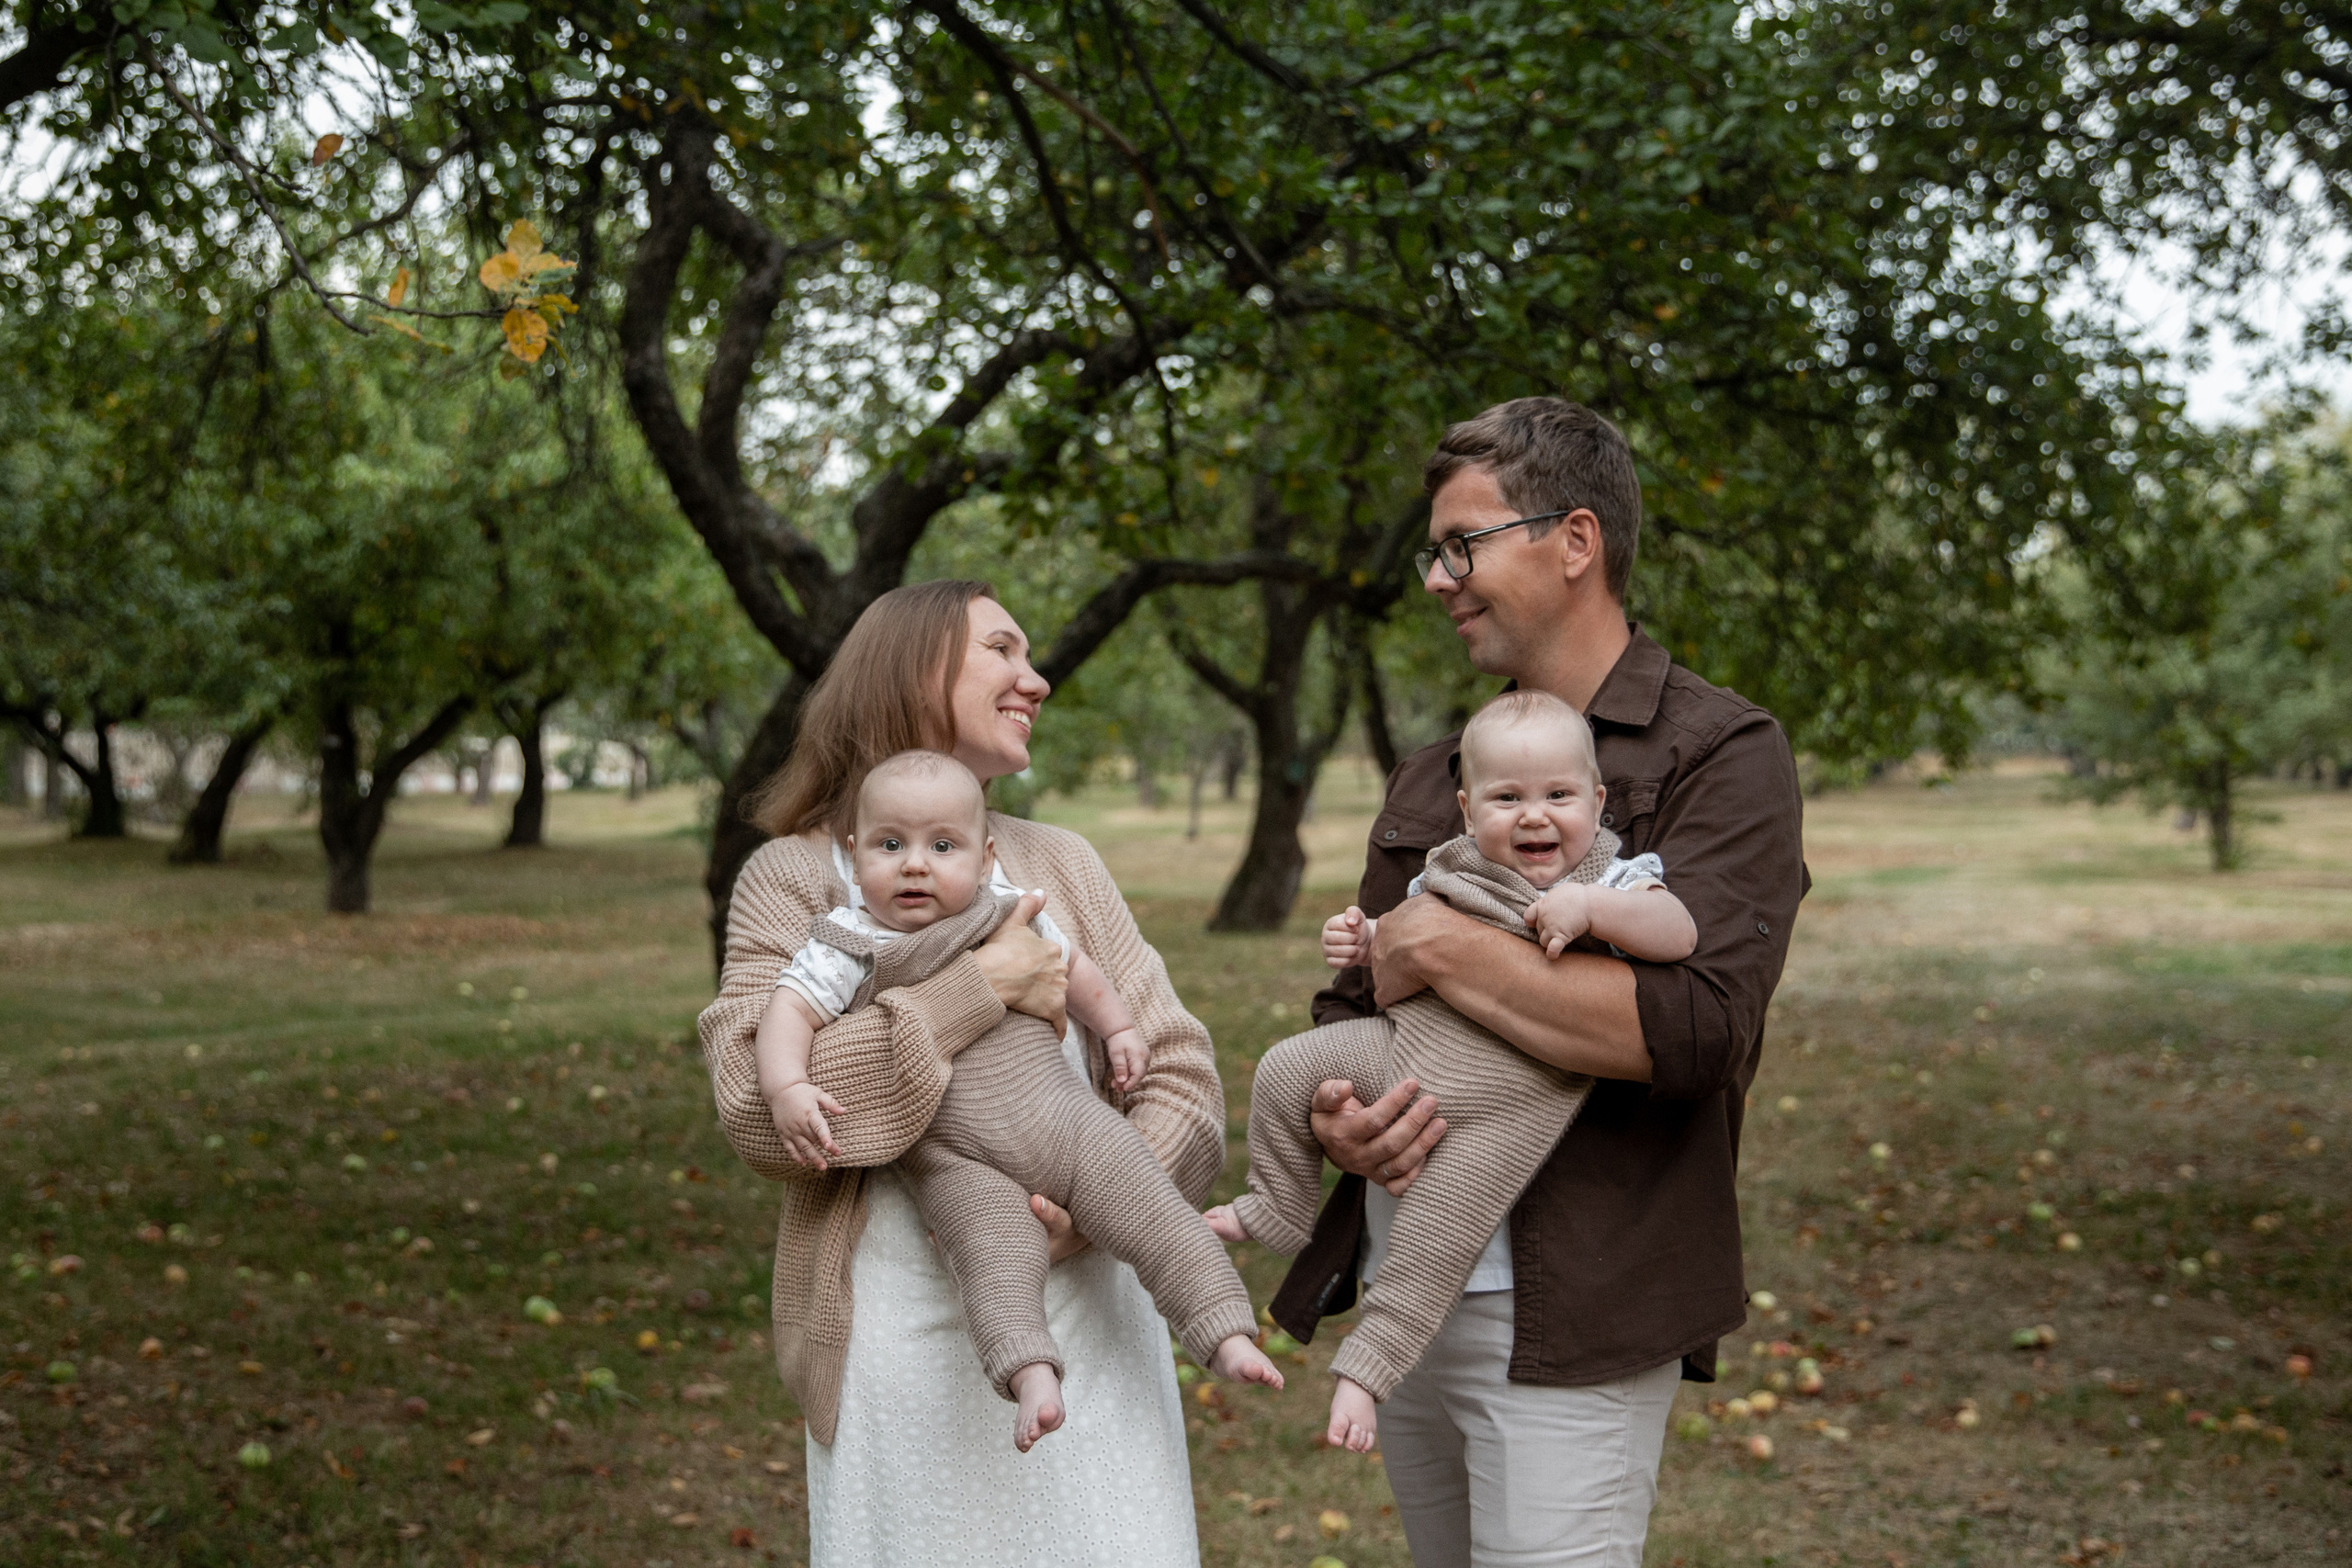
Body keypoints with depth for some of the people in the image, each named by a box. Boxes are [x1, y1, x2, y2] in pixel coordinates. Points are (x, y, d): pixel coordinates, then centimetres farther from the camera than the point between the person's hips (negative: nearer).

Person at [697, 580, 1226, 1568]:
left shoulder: (1061, 863, 12)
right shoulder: (794, 877, -1)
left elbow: (1181, 1075, 5)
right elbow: (756, 1106, -16)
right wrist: (983, 988, -17)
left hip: (1089, 1315, 4)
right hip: (911, 1334, -3)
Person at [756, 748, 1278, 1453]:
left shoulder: (1014, 917, 8)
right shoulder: (848, 948, -2)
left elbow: (1072, 966, 25)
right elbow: (789, 1013, -10)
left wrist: (1120, 1028, 25)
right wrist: (788, 1089, -27)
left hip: (1064, 1121, 3)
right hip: (956, 1159, -3)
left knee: (1155, 1215, -6)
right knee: (996, 1253, -27)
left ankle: (1226, 1338, 0)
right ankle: (1030, 1376, -35)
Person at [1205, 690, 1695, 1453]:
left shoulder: (1610, 881, -8)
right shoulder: (1449, 874, 7)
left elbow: (1680, 935, -24)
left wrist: (1590, 908, -34)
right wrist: (1361, 939, 3)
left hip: (1509, 1102, -5)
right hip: (1406, 1048, 5)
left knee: (1432, 1245, -5)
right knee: (1287, 1069, 1)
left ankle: (1366, 1366, 12)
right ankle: (1279, 1209, 21)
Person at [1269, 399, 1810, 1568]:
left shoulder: (1720, 752, -6)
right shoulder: (1430, 781, 15)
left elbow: (1697, 1024, -20)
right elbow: (1351, 1004, 18)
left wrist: (1438, 947, -14)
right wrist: (1335, 1117, -5)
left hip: (1565, 1322, -6)